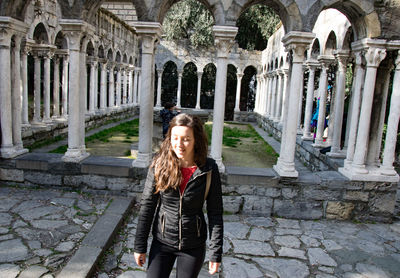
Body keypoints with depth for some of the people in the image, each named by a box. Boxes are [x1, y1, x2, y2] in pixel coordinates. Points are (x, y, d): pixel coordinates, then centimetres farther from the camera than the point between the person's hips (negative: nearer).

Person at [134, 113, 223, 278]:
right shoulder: (159, 165, -12)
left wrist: (216, 253, -6)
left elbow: (215, 213, -8)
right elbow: (147, 206, -5)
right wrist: (140, 246, -2)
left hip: (193, 246, 0)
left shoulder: (209, 169, -14)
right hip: (162, 242, 1)